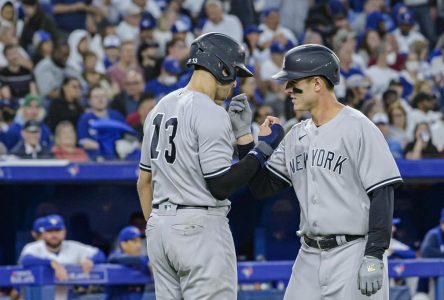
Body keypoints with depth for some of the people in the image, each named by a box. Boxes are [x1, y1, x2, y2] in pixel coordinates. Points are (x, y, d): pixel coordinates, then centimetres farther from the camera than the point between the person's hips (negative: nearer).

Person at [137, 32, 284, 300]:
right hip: (200, 227, -9)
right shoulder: (211, 114, -13)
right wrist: (264, 149, -8)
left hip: (159, 226, 9)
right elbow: (221, 186, -17)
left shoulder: (161, 108, 13)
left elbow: (144, 181, 17)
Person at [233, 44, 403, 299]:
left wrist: (374, 257, -18)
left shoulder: (358, 128, -9)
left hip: (353, 254, -7)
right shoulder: (297, 135, 13)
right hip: (309, 257, 7)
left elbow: (382, 194, -13)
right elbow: (262, 186, 13)